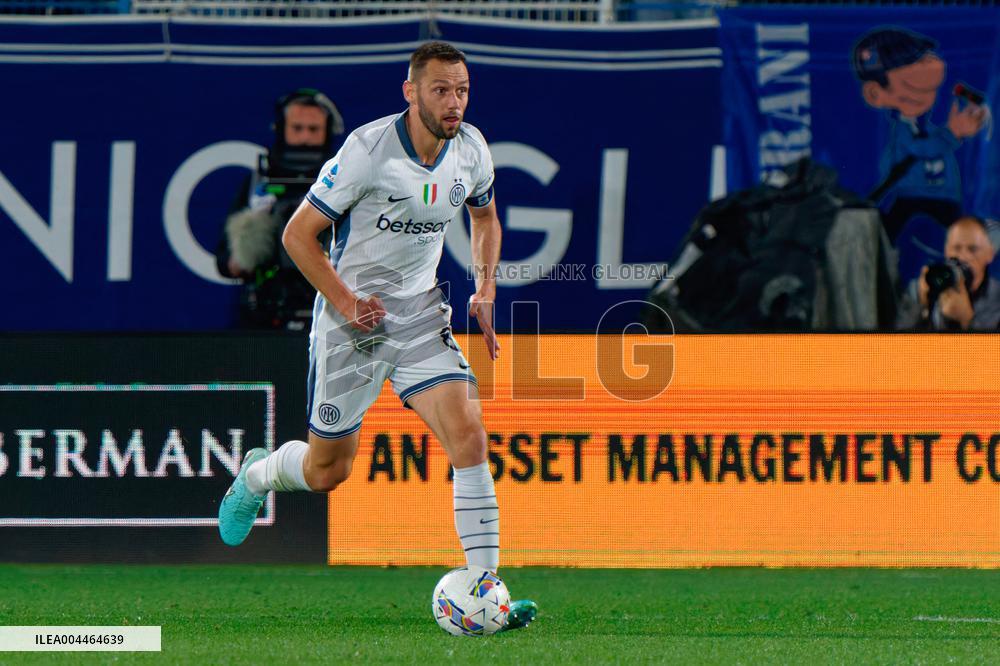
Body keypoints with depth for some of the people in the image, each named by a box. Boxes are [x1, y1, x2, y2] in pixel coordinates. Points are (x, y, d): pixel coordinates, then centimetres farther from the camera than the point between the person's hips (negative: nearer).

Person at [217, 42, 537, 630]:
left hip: (422, 316, 4)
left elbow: (485, 215, 19)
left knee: (469, 436, -16)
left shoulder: (472, 150, -4)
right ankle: (257, 476, 43)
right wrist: (346, 302, -18)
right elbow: (298, 234, -13)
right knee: (327, 470, 7)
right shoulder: (369, 148, -20)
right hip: (351, 318, -4)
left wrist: (486, 290, 6)